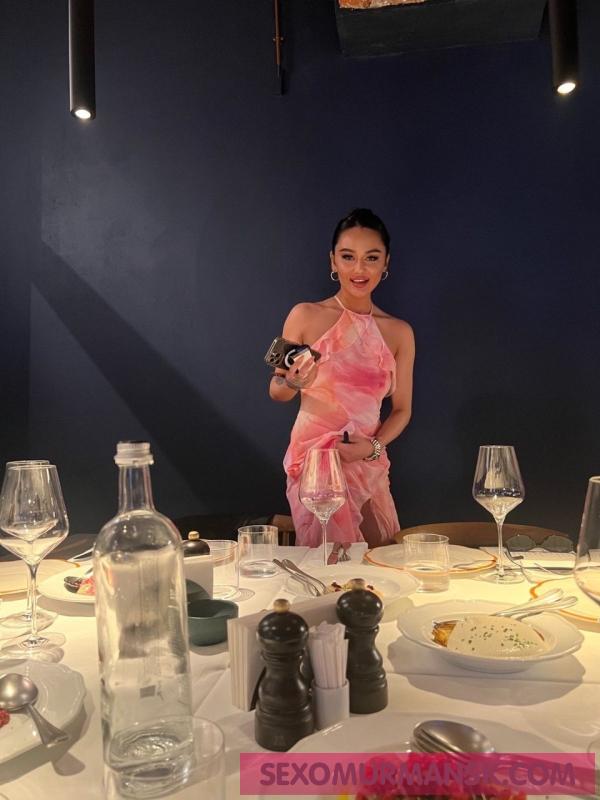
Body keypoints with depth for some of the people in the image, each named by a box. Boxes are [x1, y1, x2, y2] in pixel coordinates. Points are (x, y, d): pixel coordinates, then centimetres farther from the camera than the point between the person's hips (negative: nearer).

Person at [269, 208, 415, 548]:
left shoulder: (400, 332, 4)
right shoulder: (306, 316, -4)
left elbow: (402, 409, 9)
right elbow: (276, 392, 4)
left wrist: (374, 446, -9)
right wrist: (293, 383, -19)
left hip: (369, 466, 3)